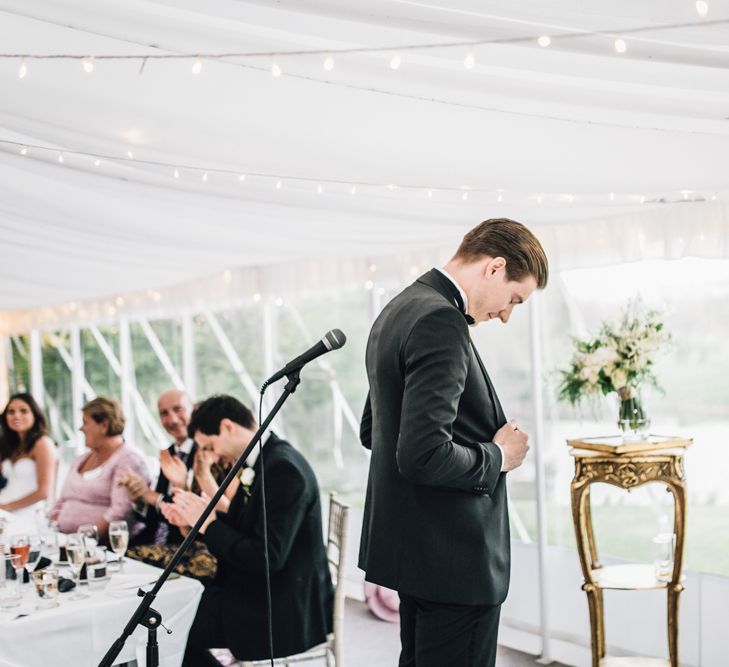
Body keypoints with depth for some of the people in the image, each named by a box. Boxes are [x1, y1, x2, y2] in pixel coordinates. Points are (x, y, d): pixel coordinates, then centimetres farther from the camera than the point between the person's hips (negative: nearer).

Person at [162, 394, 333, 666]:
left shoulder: (283, 468, -22)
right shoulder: (264, 461, 7)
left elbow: (268, 558, -25)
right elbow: (242, 529, 15)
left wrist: (209, 523, -16)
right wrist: (195, 518, 2)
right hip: (263, 592, 9)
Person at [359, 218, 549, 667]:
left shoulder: (398, 310, 11)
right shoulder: (440, 321, -21)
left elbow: (372, 431, 19)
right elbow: (423, 455, -28)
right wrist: (499, 456, -11)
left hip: (412, 544, 11)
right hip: (454, 558, -10)